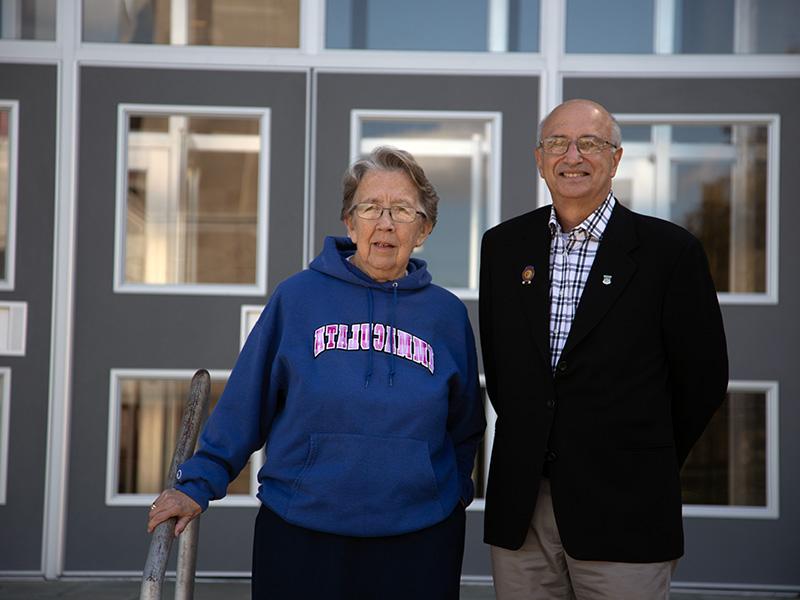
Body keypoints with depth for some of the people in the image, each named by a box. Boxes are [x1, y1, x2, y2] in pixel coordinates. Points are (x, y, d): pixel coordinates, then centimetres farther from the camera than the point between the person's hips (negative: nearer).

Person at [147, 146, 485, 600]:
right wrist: (198, 485, -3)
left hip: (418, 543, 2)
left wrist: (453, 495, 10)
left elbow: (464, 428, 15)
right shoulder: (299, 296, -3)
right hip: (300, 539, -2)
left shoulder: (447, 313, 4)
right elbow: (244, 405, -1)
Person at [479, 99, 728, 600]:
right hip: (519, 508, 3)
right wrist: (531, 447, 12)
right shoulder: (503, 245, 8)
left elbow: (703, 378, 0)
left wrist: (646, 469, 7)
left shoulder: (670, 250, -4)